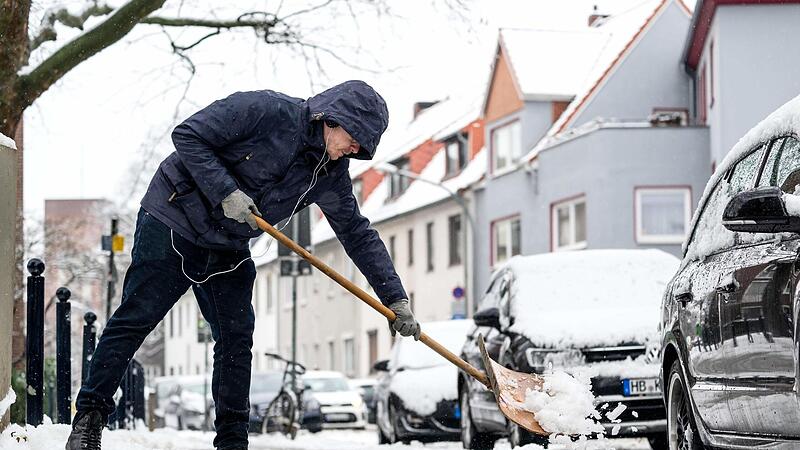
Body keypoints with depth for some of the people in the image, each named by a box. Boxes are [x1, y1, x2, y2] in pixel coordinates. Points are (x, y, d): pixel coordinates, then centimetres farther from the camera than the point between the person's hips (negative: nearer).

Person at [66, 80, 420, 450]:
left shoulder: (331, 176, 0)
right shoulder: (268, 111, -21)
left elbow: (359, 236, 6)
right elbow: (188, 136, -20)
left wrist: (395, 299, 2)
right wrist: (225, 192, -27)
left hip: (228, 250, 7)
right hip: (173, 222, -7)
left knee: (236, 339, 1)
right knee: (134, 319, -6)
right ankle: (89, 417, 2)